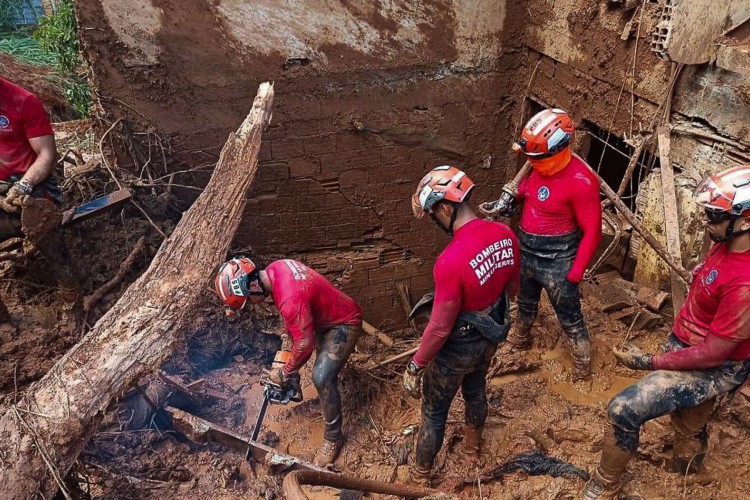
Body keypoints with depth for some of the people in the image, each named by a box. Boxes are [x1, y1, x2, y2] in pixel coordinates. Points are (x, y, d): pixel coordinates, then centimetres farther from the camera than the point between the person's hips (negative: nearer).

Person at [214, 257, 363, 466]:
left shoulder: (290, 298, -38)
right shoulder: (275, 268, -10)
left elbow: (305, 344, -28)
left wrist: (284, 373, -13)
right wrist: (288, 334, 8)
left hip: (344, 324, -9)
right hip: (324, 315, 9)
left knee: (321, 377, -18)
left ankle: (333, 437, -2)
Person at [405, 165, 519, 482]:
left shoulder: (451, 261, -36)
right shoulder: (505, 235, -13)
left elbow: (440, 327, -27)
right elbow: (512, 287, 4)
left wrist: (416, 365, -13)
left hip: (459, 347, -7)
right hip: (492, 336, 7)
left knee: (434, 413, 17)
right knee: (475, 390, 33)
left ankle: (420, 476, 39)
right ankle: (473, 444, 59)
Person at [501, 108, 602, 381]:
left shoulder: (581, 181, -27)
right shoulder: (538, 165, -7)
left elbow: (592, 231, -20)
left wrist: (576, 271, -18)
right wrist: (510, 201, -7)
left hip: (556, 261, -7)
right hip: (526, 252, 7)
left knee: (570, 317, 10)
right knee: (525, 304, 30)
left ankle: (583, 364, 31)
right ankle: (520, 338, 55)